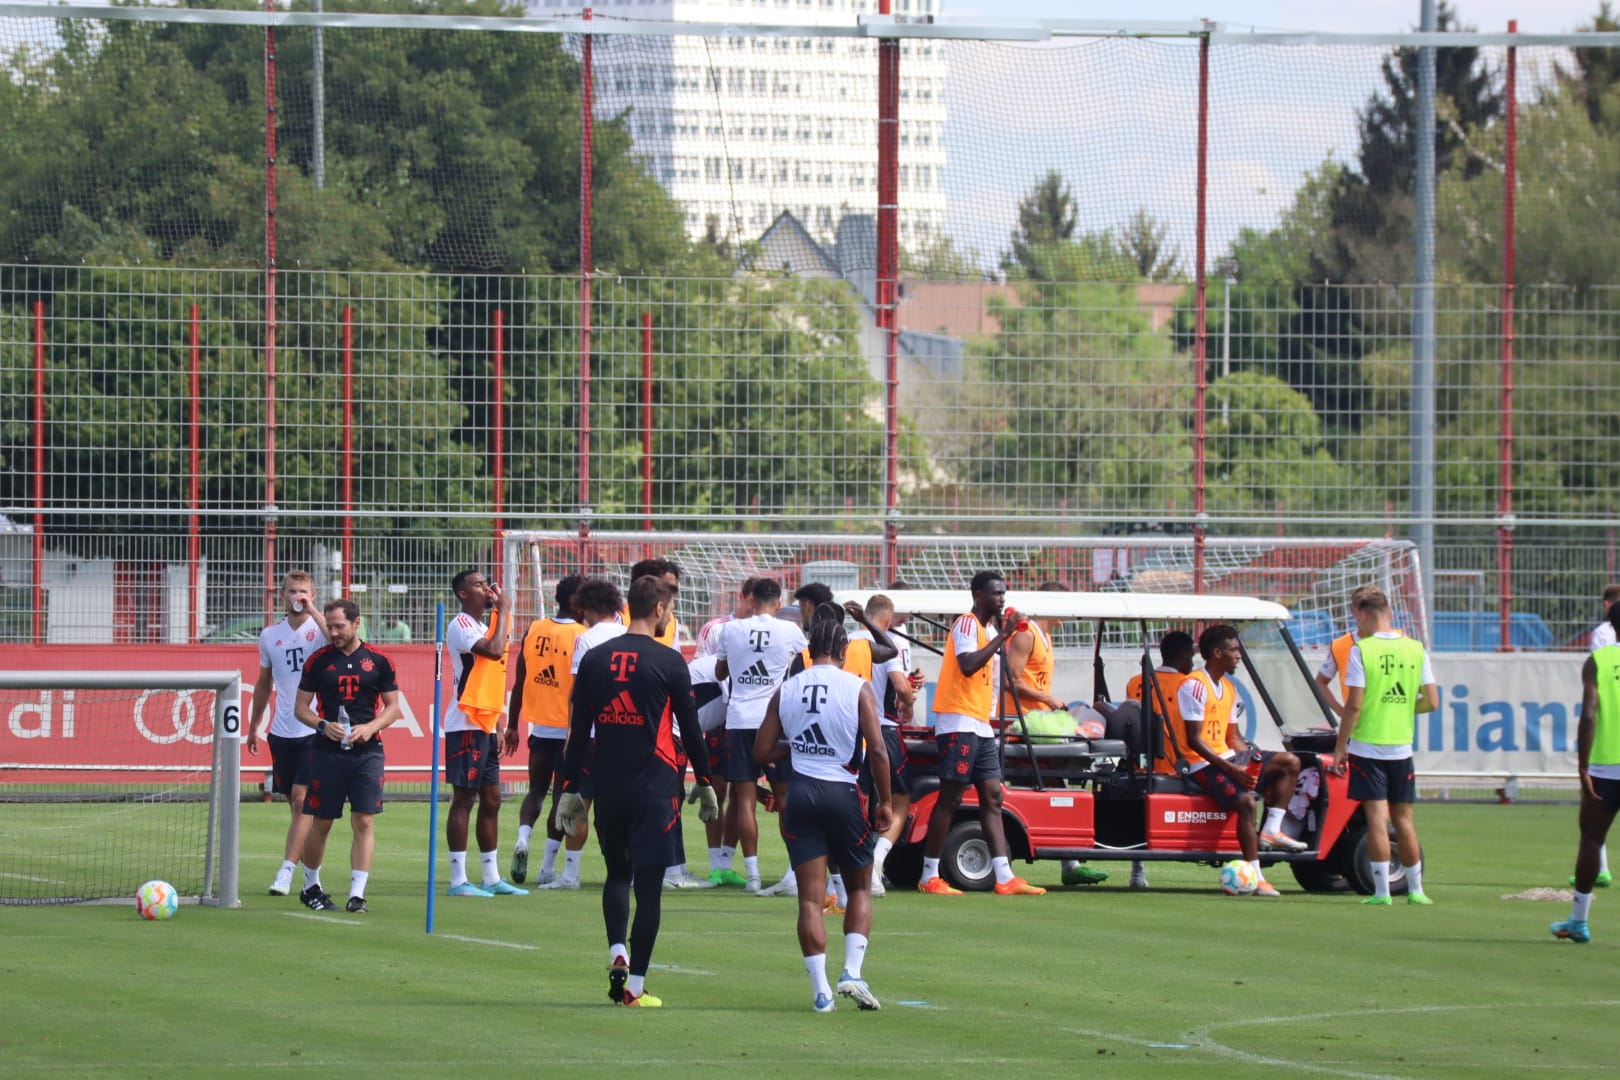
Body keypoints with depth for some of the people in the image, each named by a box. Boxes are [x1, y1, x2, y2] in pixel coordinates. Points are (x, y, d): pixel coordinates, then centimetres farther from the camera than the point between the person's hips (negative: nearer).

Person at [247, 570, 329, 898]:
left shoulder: (319, 627, -3)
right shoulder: (270, 635, 10)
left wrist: (312, 610, -23)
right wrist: (253, 726, 21)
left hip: (314, 730, -5)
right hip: (282, 732, 5)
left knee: (302, 800, -11)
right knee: (296, 805, 8)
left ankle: (286, 873, -12)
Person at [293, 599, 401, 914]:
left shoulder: (378, 662, 4)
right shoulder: (317, 662, 4)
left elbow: (393, 707, 8)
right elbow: (301, 707, 6)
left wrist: (371, 727, -11)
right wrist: (322, 725, -13)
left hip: (367, 751, 0)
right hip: (327, 752, 0)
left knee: (364, 823, -8)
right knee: (321, 823, 5)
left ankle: (357, 894, -7)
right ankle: (311, 886, 22)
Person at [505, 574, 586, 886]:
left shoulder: (533, 631, 2)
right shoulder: (582, 637, -11)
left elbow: (519, 683, 6)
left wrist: (512, 726, 14)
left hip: (539, 727, 4)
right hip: (569, 728, -4)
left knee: (536, 790, 17)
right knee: (561, 796, 5)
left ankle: (523, 837, -10)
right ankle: (548, 868, 5)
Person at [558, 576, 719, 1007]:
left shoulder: (594, 660, 5)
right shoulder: (668, 662, -6)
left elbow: (578, 731, 6)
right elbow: (690, 728, -1)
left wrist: (571, 789, 11)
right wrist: (704, 783, 10)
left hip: (608, 788, 4)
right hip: (655, 789, -4)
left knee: (617, 873, 21)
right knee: (648, 884, 0)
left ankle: (617, 953, -1)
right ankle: (635, 985, 0)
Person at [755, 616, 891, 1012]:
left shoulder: (786, 691, 5)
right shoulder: (858, 688, -4)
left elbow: (762, 750, 7)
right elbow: (877, 750, -10)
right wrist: (884, 802, -1)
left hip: (801, 794, 2)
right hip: (842, 793, -2)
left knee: (810, 895, 2)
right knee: (859, 887, 14)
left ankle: (820, 989, -5)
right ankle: (852, 972, -3)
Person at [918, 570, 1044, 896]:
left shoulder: (990, 629, 19)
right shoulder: (967, 624, -9)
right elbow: (968, 665, -25)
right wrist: (1001, 636, -22)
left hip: (980, 727, 9)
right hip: (958, 723, -9)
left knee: (992, 796, 3)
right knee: (950, 798, -7)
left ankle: (1004, 878, 0)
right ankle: (929, 877, -3)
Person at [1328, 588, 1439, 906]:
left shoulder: (1361, 650, -9)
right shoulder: (1415, 649, 3)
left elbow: (1354, 705, -13)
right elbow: (1432, 702, 4)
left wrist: (1339, 748, -5)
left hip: (1367, 746, -4)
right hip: (1402, 747, 4)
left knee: (1377, 818, -3)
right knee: (1403, 819, 13)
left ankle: (1382, 891, -6)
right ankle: (1415, 889, 16)